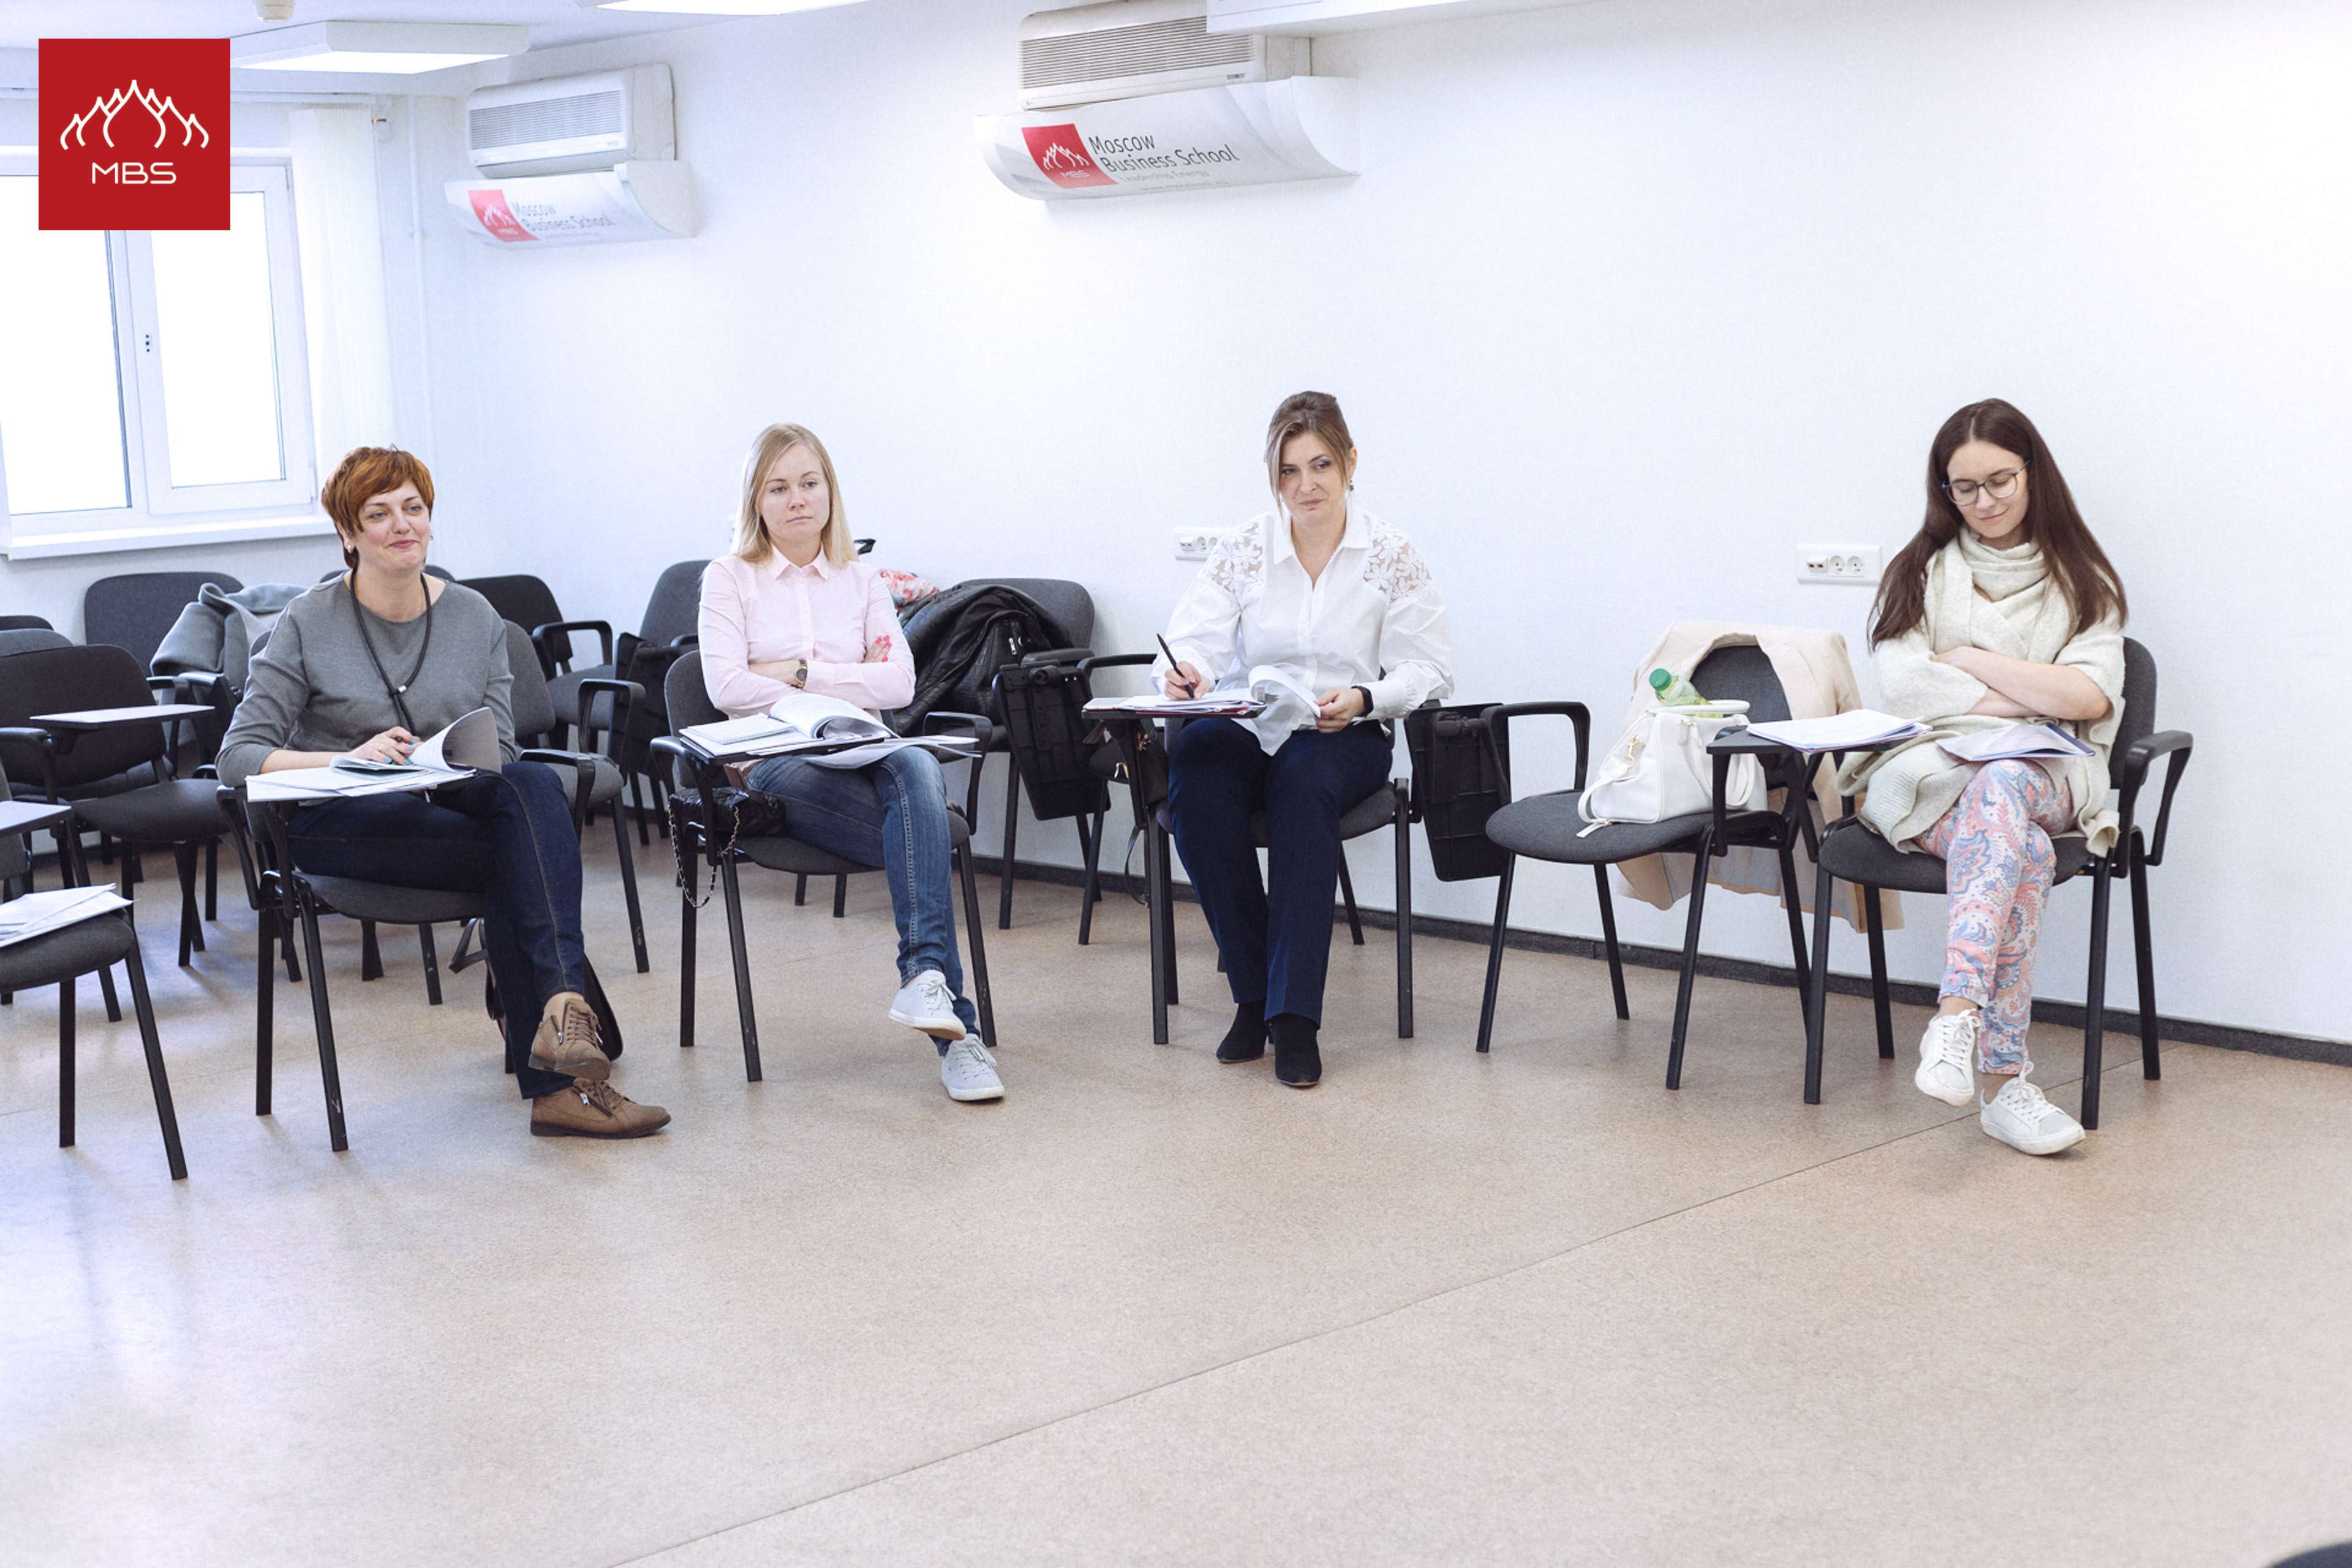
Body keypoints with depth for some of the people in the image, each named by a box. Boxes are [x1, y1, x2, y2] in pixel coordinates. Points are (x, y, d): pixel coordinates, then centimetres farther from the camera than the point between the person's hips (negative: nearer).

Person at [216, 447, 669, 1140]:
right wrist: (349, 757, -22)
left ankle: (561, 1013, -44)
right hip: (342, 822, -3)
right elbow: (239, 756, -6)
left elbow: (501, 749, 9)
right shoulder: (308, 624, 0)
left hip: (454, 801, 4)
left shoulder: (475, 617, 11)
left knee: (536, 784, -33)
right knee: (517, 858, -31)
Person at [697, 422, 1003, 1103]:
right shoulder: (729, 578, 11)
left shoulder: (861, 580, 20)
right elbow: (727, 686, -5)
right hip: (780, 768, -3)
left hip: (864, 757, 3)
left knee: (918, 768, -37)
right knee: (927, 828, -32)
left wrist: (801, 672, -5)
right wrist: (848, 691, -8)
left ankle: (924, 976, -47)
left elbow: (899, 682, 5)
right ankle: (953, 1022, -36)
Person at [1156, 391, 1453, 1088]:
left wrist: (1363, 699, -19)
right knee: (1192, 765, -33)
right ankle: (1253, 995, -22)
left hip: (1344, 737, -2)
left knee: (1305, 780, -37)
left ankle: (1294, 1015, -35)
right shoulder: (1242, 550, 5)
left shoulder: (1391, 556, 3)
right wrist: (1181, 673, -30)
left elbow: (1427, 670, 0)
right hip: (1245, 727, 2)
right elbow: (1192, 637, -6)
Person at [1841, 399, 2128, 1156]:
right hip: (1928, 772, 0)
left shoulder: (2081, 578, 16)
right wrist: (2037, 697, -5)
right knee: (2021, 851, -36)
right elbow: (1903, 683, -1)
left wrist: (1971, 661, -3)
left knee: (1999, 789, -40)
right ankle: (2004, 1082, -46)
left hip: (2044, 776, 0)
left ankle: (1957, 1018, -53)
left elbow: (2094, 698, -1)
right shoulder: (1923, 569, 16)